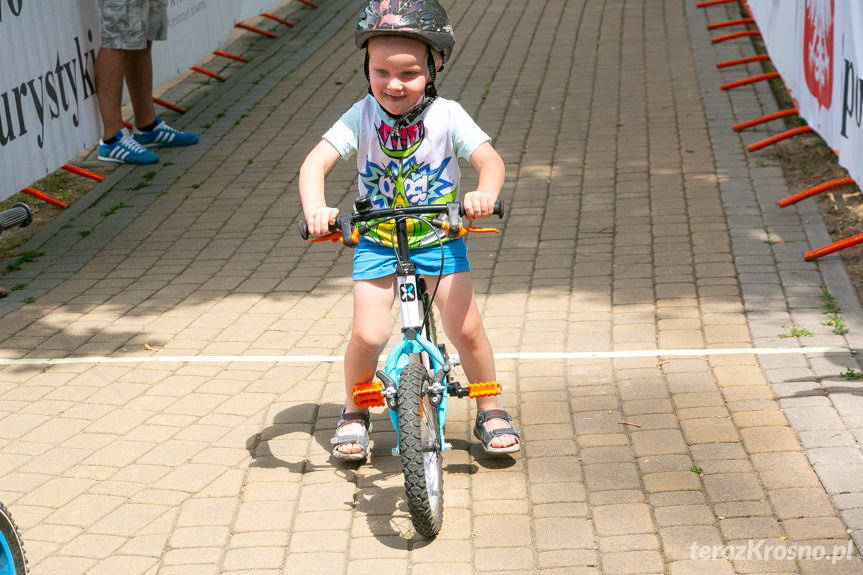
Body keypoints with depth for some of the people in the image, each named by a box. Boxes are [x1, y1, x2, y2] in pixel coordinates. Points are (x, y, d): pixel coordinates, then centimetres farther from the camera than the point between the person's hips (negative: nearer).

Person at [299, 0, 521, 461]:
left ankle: (490, 411, 18)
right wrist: (315, 209, -41)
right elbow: (314, 162, -21)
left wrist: (485, 193, -48)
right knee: (368, 334, -10)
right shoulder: (362, 117, -14)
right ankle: (354, 413, 18)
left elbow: (490, 158, -25)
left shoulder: (446, 115, -15)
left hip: (438, 237, 0)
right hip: (376, 241, 0)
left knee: (465, 328, -7)